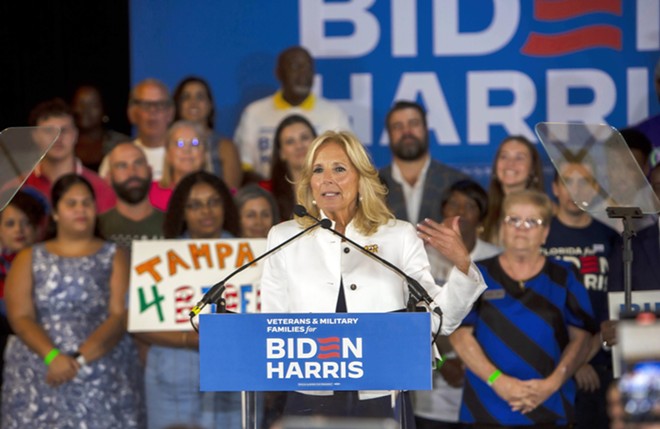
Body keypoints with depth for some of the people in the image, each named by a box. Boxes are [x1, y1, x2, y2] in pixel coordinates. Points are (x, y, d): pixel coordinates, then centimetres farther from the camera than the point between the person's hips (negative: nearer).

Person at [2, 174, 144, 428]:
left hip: (105, 379, 0)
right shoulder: (29, 259, 14)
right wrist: (53, 356, -16)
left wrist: (81, 358, -15)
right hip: (38, 379, 0)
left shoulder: (114, 257, 11)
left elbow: (120, 316, -1)